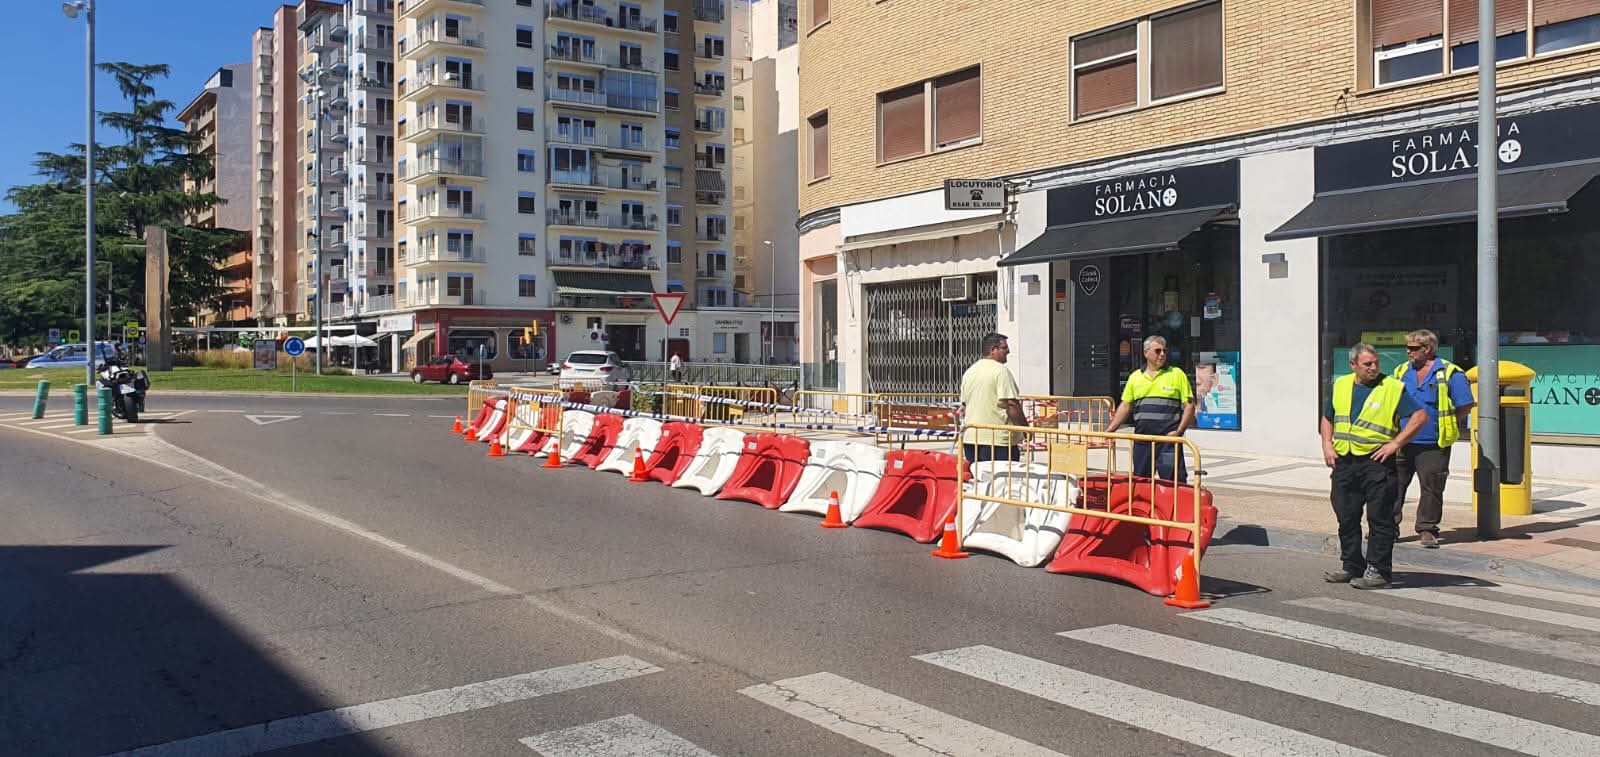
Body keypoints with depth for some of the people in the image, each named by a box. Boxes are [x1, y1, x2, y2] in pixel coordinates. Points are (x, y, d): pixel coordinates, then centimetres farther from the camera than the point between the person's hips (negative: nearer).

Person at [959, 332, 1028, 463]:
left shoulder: (969, 372, 13)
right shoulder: (1001, 371, -11)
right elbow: (1011, 405, -15)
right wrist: (1026, 428, -6)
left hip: (970, 438, 8)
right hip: (998, 439, -8)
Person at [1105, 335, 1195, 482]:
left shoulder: (1177, 374, 3)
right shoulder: (1135, 377, 12)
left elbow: (1189, 405, 0)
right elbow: (1125, 406, 16)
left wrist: (1178, 431, -12)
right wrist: (1109, 430, 7)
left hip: (1168, 438, -4)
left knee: (1173, 480, -8)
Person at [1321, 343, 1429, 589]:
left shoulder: (1393, 388, -4)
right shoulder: (1340, 385, 11)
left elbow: (1420, 416, -7)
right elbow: (1328, 418, 22)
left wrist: (1396, 443, -13)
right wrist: (1327, 445, 8)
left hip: (1376, 462, -5)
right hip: (1344, 462, 5)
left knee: (1379, 519, -3)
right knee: (1346, 518, 10)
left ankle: (1378, 571, 2)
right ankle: (1351, 566, 21)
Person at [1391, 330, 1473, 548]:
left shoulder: (1450, 374, -5)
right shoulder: (1401, 371, 10)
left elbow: (1465, 407, -4)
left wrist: (1439, 423, -3)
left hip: (1433, 445, -4)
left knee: (1431, 488, 3)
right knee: (1393, 484, 4)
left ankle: (1427, 529, 13)